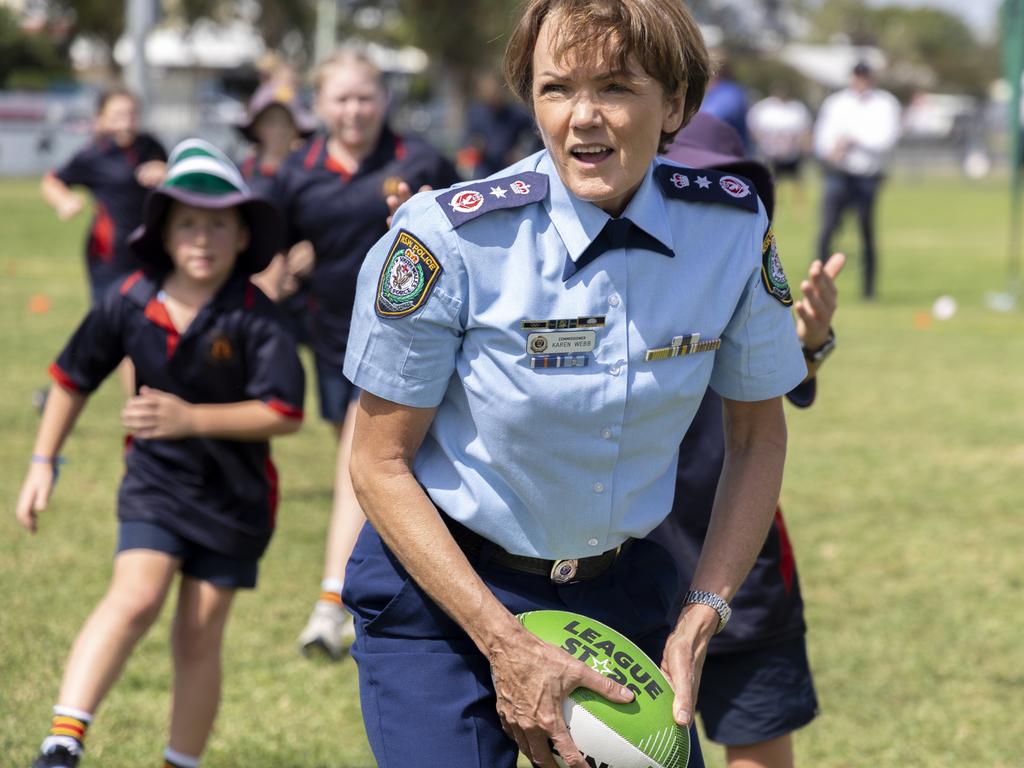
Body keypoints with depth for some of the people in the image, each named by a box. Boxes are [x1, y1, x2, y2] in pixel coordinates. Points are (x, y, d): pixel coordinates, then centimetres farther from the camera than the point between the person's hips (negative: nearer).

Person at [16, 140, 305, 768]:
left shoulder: (253, 318, -17)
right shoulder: (131, 303, -8)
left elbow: (286, 413, -21)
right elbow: (73, 379, 7)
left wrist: (190, 418, -28)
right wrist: (43, 464, 7)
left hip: (234, 495, 0)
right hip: (156, 480, 1)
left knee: (198, 638, 5)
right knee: (136, 598, -22)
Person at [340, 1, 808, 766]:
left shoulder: (732, 225, -11)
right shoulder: (450, 237, -21)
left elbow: (757, 437, 3)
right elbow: (381, 464, -12)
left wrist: (699, 621, -6)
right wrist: (506, 644, -17)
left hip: (622, 589, 3)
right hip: (442, 590, -3)